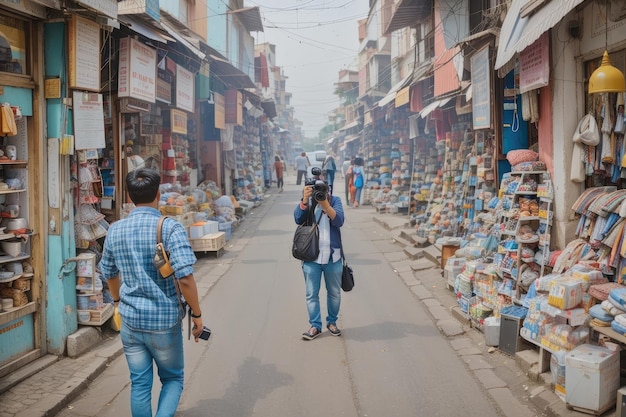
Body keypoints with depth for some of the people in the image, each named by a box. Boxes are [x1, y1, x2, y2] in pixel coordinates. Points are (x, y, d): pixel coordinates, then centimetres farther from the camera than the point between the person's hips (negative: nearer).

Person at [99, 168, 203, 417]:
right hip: (164, 322, -4)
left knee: (139, 384, 16)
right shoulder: (169, 227, -15)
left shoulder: (115, 230, 2)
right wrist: (196, 314, -9)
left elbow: (109, 273, 16)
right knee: (173, 379, 16)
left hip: (130, 320, 4)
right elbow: (185, 277, -21)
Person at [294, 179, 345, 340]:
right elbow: (298, 219, -18)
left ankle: (332, 322, 29)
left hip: (333, 256, 1)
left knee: (334, 292, 13)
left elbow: (339, 221, -18)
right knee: (312, 293, 2)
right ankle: (315, 325, 12)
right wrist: (305, 199, -32)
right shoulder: (307, 201, -2)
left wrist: (325, 204, -31)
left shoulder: (335, 200, -3)